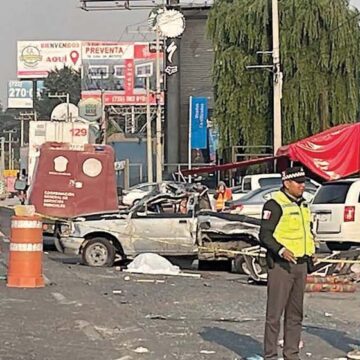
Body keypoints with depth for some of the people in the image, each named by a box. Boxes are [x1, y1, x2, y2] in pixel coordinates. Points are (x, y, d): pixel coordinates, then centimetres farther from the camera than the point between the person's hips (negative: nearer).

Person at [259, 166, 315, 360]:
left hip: (301, 264, 8)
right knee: (275, 313, -6)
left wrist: (311, 249, 13)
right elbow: (265, 235, -15)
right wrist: (281, 250, -27)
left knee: (295, 313, 13)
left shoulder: (303, 205, 16)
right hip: (281, 264, -8)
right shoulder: (275, 204, -10)